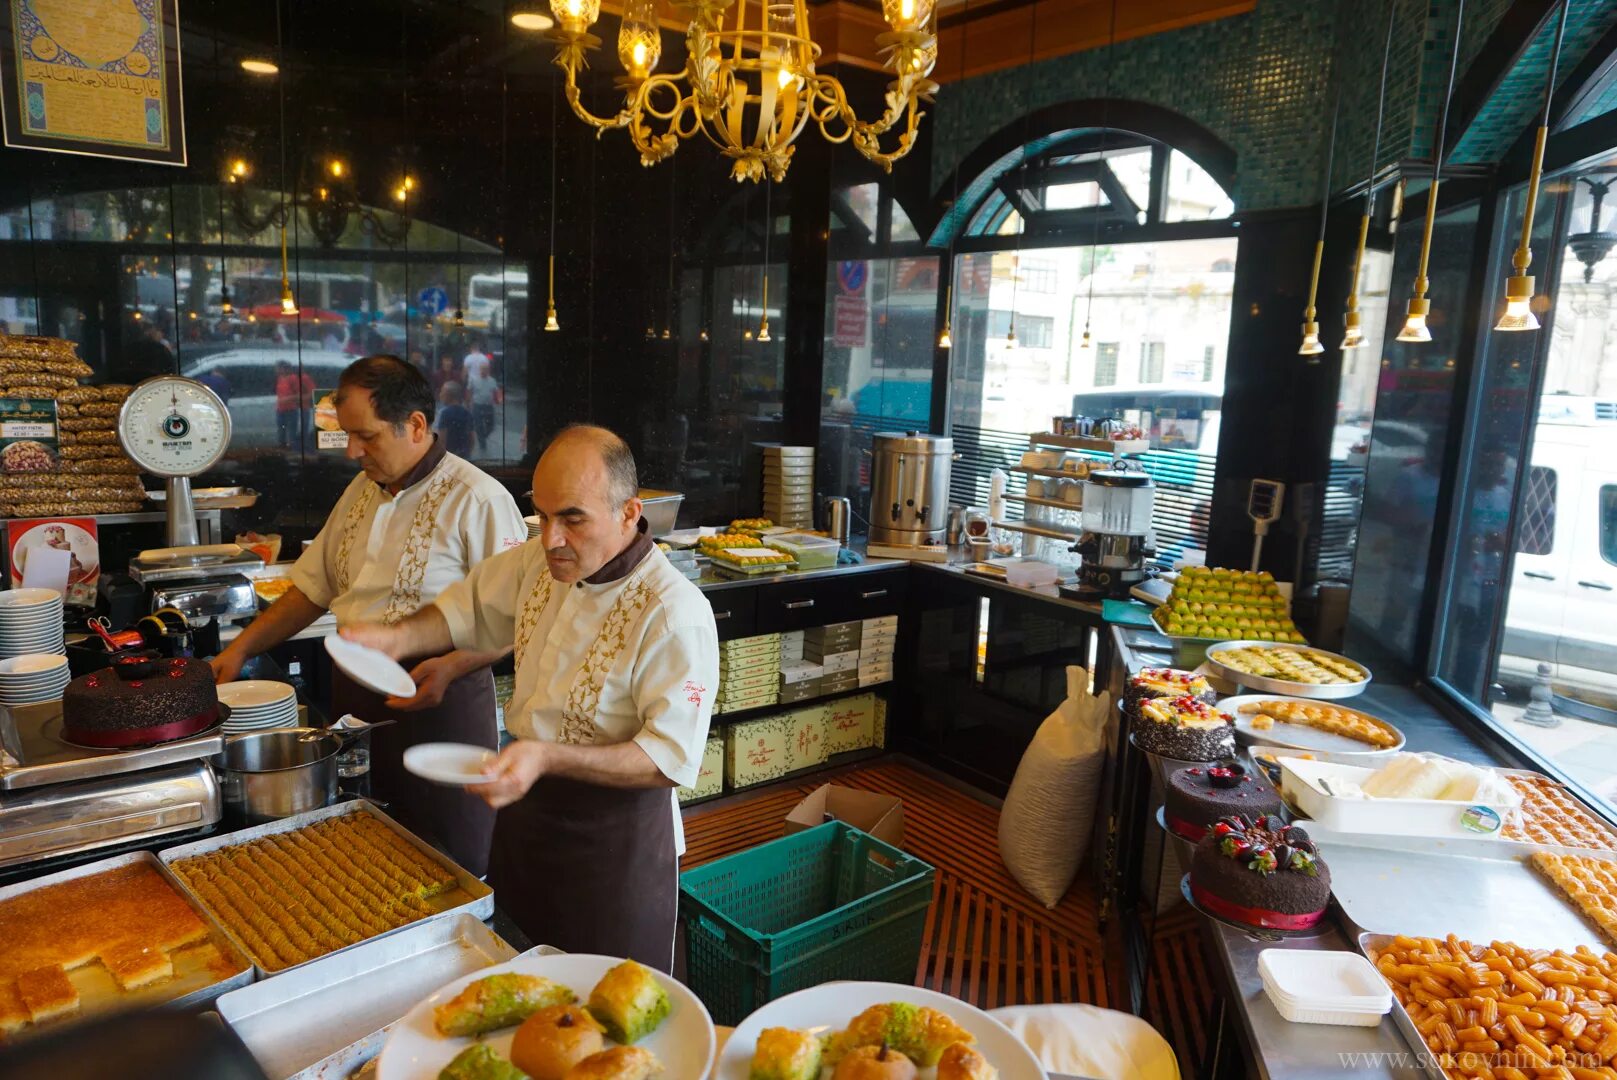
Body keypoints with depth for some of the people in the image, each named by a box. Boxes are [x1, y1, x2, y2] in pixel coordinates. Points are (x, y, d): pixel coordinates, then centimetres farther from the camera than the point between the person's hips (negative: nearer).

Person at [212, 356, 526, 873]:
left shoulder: (477, 499, -15)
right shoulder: (362, 490, 10)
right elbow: (314, 587, 18)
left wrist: (452, 666, -28)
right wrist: (240, 650, 11)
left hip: (437, 701, -7)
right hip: (354, 700, 7)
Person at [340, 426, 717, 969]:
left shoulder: (674, 613, -27)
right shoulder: (542, 563, -3)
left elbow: (673, 758, -28)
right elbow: (470, 606, 16)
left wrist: (547, 757, -37)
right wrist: (400, 636, -3)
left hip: (617, 831, -7)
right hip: (527, 807, 7)